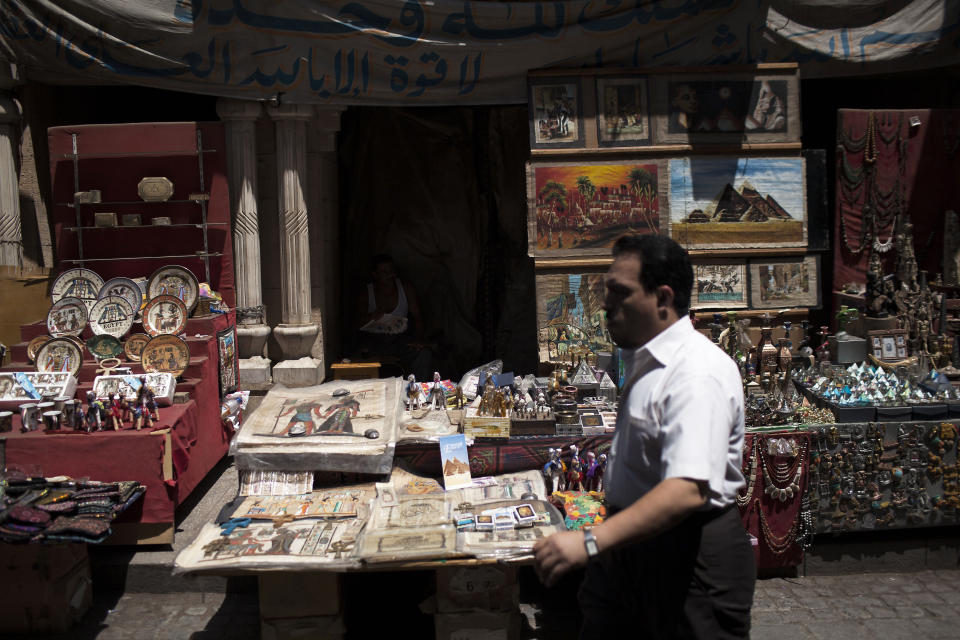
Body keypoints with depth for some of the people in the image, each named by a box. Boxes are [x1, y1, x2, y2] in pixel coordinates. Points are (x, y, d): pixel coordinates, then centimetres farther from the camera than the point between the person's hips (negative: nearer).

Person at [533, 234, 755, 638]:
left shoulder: (697, 373, -24)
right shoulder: (644, 360, 8)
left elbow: (688, 491, -35)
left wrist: (591, 542, -41)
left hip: (689, 555, -9)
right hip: (632, 541, 9)